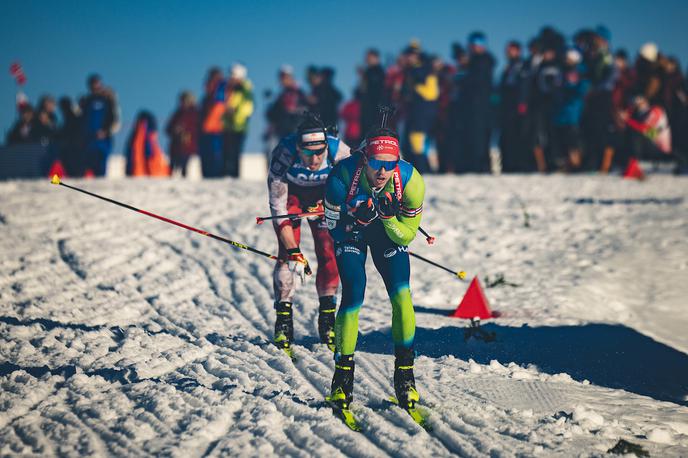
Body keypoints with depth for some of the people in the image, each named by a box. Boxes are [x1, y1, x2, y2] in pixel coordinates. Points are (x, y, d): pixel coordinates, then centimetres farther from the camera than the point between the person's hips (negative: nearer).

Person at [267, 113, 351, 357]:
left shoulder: (339, 152, -35)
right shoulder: (283, 154, -37)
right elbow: (278, 208, -31)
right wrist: (294, 252, -34)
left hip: (323, 194, 1)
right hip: (290, 192, -1)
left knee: (329, 254, -9)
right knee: (286, 254, -15)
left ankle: (327, 321, 3)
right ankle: (283, 322, -9)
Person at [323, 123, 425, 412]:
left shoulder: (410, 181, -31)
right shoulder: (342, 176, -34)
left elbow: (406, 236, -19)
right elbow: (333, 226, -19)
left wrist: (388, 217, -38)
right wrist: (359, 216, -37)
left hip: (390, 232, 1)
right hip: (350, 233, -1)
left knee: (401, 294, -16)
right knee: (353, 294, -18)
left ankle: (404, 373, -3)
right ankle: (343, 374, -4)